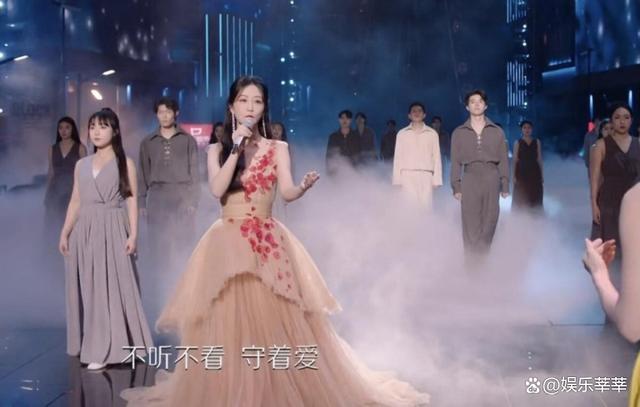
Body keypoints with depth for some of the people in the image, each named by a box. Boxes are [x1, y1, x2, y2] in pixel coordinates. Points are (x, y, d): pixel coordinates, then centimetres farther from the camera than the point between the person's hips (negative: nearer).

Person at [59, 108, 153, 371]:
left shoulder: (125, 163, 3)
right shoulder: (81, 165, 13)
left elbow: (132, 201, -1)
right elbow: (75, 202, 12)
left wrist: (133, 234, -10)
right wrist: (65, 233, 5)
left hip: (112, 230, -4)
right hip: (84, 231, 4)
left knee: (110, 286, -5)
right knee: (88, 288, 5)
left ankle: (103, 351, -1)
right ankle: (91, 346, 14)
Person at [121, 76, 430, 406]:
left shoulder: (277, 149, 8)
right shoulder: (218, 150, 9)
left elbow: (287, 192, -5)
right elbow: (217, 190, -7)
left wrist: (305, 187, -27)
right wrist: (236, 148, -10)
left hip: (268, 242, 0)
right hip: (228, 242, 1)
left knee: (277, 319, -6)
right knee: (229, 319, -3)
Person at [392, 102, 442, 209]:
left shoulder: (432, 134, 9)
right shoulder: (402, 134, 10)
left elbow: (436, 157, 8)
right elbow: (398, 158, 9)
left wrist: (436, 179, 0)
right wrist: (397, 180, 2)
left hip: (426, 176, 0)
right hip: (407, 176, 0)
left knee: (426, 208, -7)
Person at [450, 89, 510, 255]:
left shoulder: (497, 131, 10)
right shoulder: (459, 133, 10)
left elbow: (503, 160, 9)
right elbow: (455, 162, 7)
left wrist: (505, 186, 2)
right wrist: (456, 186, -2)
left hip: (491, 178, 1)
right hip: (470, 178, 0)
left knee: (490, 220, -2)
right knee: (471, 223, -5)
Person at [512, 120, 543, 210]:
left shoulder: (537, 142, 9)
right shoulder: (518, 143, 3)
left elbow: (539, 159, 10)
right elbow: (515, 160, 1)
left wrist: (541, 175, 6)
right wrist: (514, 176, -5)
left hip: (534, 173, 2)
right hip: (521, 173, -2)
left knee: (535, 199, 1)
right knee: (520, 199, -2)